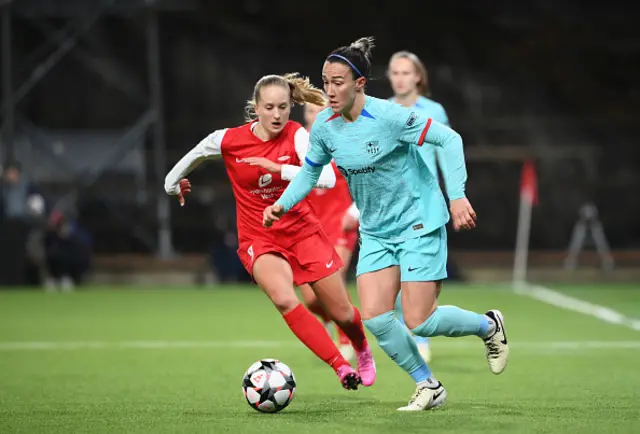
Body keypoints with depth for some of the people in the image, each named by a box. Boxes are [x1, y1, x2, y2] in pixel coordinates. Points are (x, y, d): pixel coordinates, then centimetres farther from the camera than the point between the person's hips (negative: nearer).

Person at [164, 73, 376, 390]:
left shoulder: (296, 135, -14)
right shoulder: (228, 140, -13)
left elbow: (327, 178, -28)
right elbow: (193, 156, 9)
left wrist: (278, 168, -35)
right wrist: (174, 184, 24)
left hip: (302, 231, 1)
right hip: (259, 239, -1)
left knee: (342, 313, 9)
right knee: (284, 299, -31)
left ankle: (363, 353, 44)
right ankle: (341, 367, -25)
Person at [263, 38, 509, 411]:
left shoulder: (388, 116, -22)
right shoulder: (325, 127, -4)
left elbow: (449, 139, -19)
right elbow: (309, 172, 12)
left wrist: (457, 196, -25)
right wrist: (282, 204, -4)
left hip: (419, 224, -6)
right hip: (375, 231, 6)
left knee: (419, 322, -9)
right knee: (375, 317, -8)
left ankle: (489, 326, 21)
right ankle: (429, 386, 11)